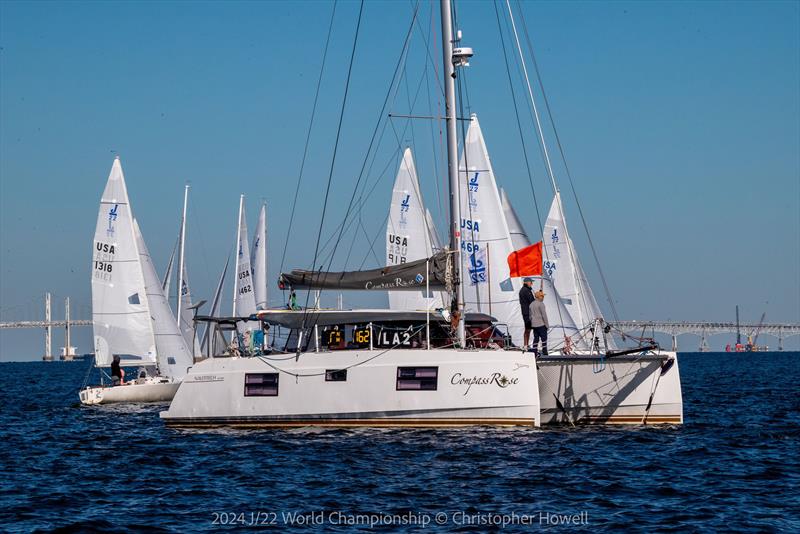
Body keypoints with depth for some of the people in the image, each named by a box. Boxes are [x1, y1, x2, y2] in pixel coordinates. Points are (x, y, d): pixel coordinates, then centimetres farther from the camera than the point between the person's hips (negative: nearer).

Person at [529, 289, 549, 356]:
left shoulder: (531, 304, 11)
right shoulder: (541, 304, -12)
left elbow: (530, 315, 15)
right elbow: (544, 315, -13)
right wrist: (547, 324, -7)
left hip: (534, 325, 7)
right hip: (541, 324, -7)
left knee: (536, 338, 9)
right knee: (544, 338, -1)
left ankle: (535, 352, 6)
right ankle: (544, 353, -3)